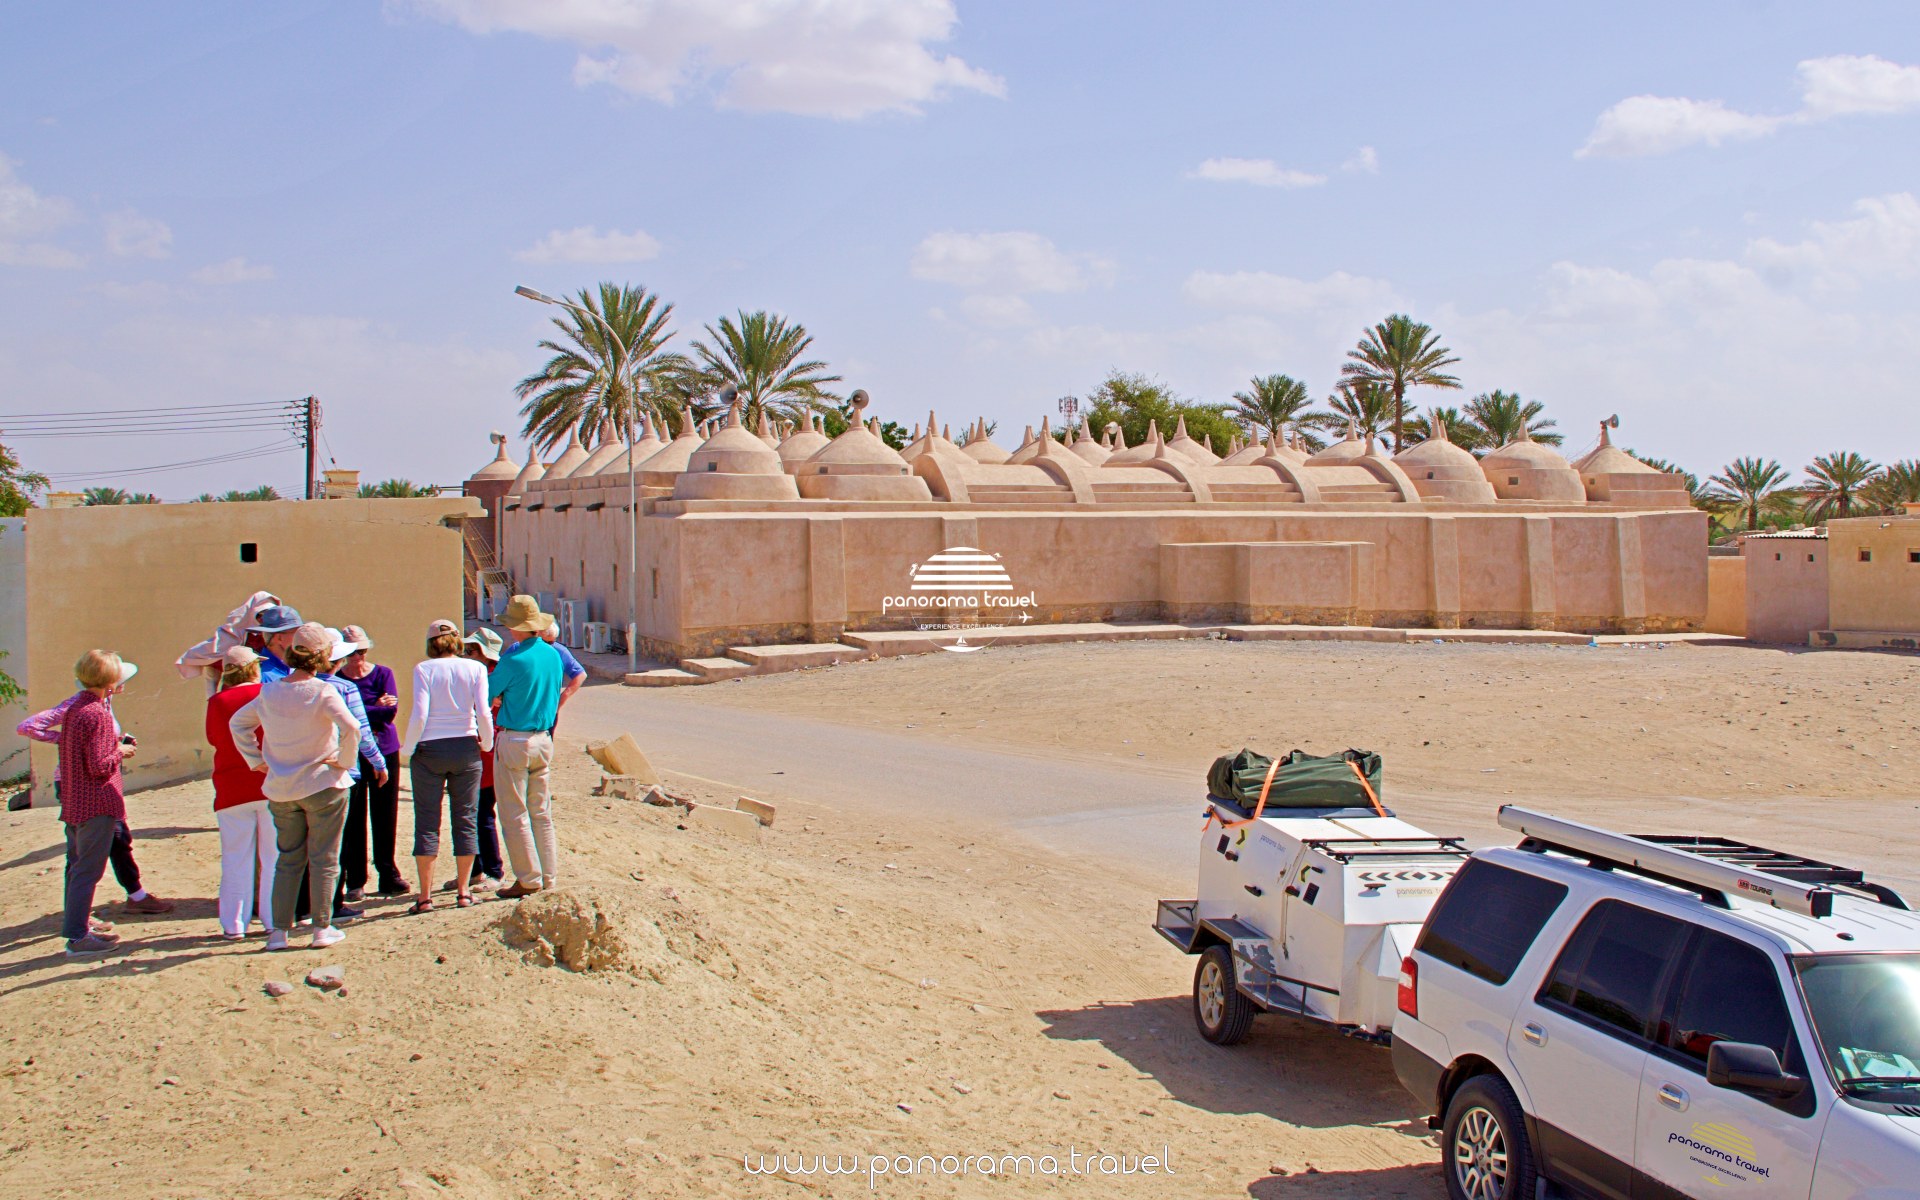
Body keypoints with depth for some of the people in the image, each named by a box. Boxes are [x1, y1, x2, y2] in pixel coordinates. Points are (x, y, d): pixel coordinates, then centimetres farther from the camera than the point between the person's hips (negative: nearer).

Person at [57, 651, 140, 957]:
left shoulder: (72, 710, 10)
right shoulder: (98, 714, -18)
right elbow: (99, 766, -21)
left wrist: (115, 747, 13)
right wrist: (120, 752, -4)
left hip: (72, 803, 9)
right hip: (97, 805, -9)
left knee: (77, 867, 18)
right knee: (88, 871, -4)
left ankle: (77, 927, 29)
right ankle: (77, 937, -1)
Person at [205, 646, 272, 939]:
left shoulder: (217, 702, -3)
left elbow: (212, 738, 10)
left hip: (232, 791, 1)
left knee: (236, 859, 6)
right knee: (274, 856, 7)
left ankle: (234, 924, 8)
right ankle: (274, 920, 9)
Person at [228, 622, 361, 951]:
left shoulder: (269, 692, 3)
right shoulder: (322, 692, -14)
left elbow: (238, 723, 15)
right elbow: (350, 727, -27)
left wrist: (256, 760, 15)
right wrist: (343, 760, -12)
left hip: (281, 789, 5)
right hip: (323, 786, -5)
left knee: (288, 859, 14)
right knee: (323, 859, 6)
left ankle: (279, 931, 13)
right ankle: (322, 928, 9)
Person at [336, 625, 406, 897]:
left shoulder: (382, 673, 3)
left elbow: (391, 710, -9)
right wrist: (376, 708, -12)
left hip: (385, 752, 1)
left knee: (385, 818, 5)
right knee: (352, 820, -1)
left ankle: (388, 875, 15)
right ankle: (355, 882, 5)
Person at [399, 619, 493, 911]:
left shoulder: (424, 670, -4)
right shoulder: (475, 668, 0)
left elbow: (419, 715, -11)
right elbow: (483, 713, -7)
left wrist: (408, 747, 2)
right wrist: (486, 743, 9)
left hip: (429, 750, -1)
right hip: (465, 748, 1)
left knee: (427, 822, 5)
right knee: (465, 820, 9)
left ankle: (425, 895, 5)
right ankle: (462, 892, 11)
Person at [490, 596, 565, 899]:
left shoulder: (513, 659, -17)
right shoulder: (553, 655, 5)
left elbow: (486, 694, -7)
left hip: (514, 741, -7)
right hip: (544, 738, 7)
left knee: (514, 815, 1)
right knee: (541, 813, 12)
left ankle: (528, 879, 2)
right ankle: (549, 877, 14)